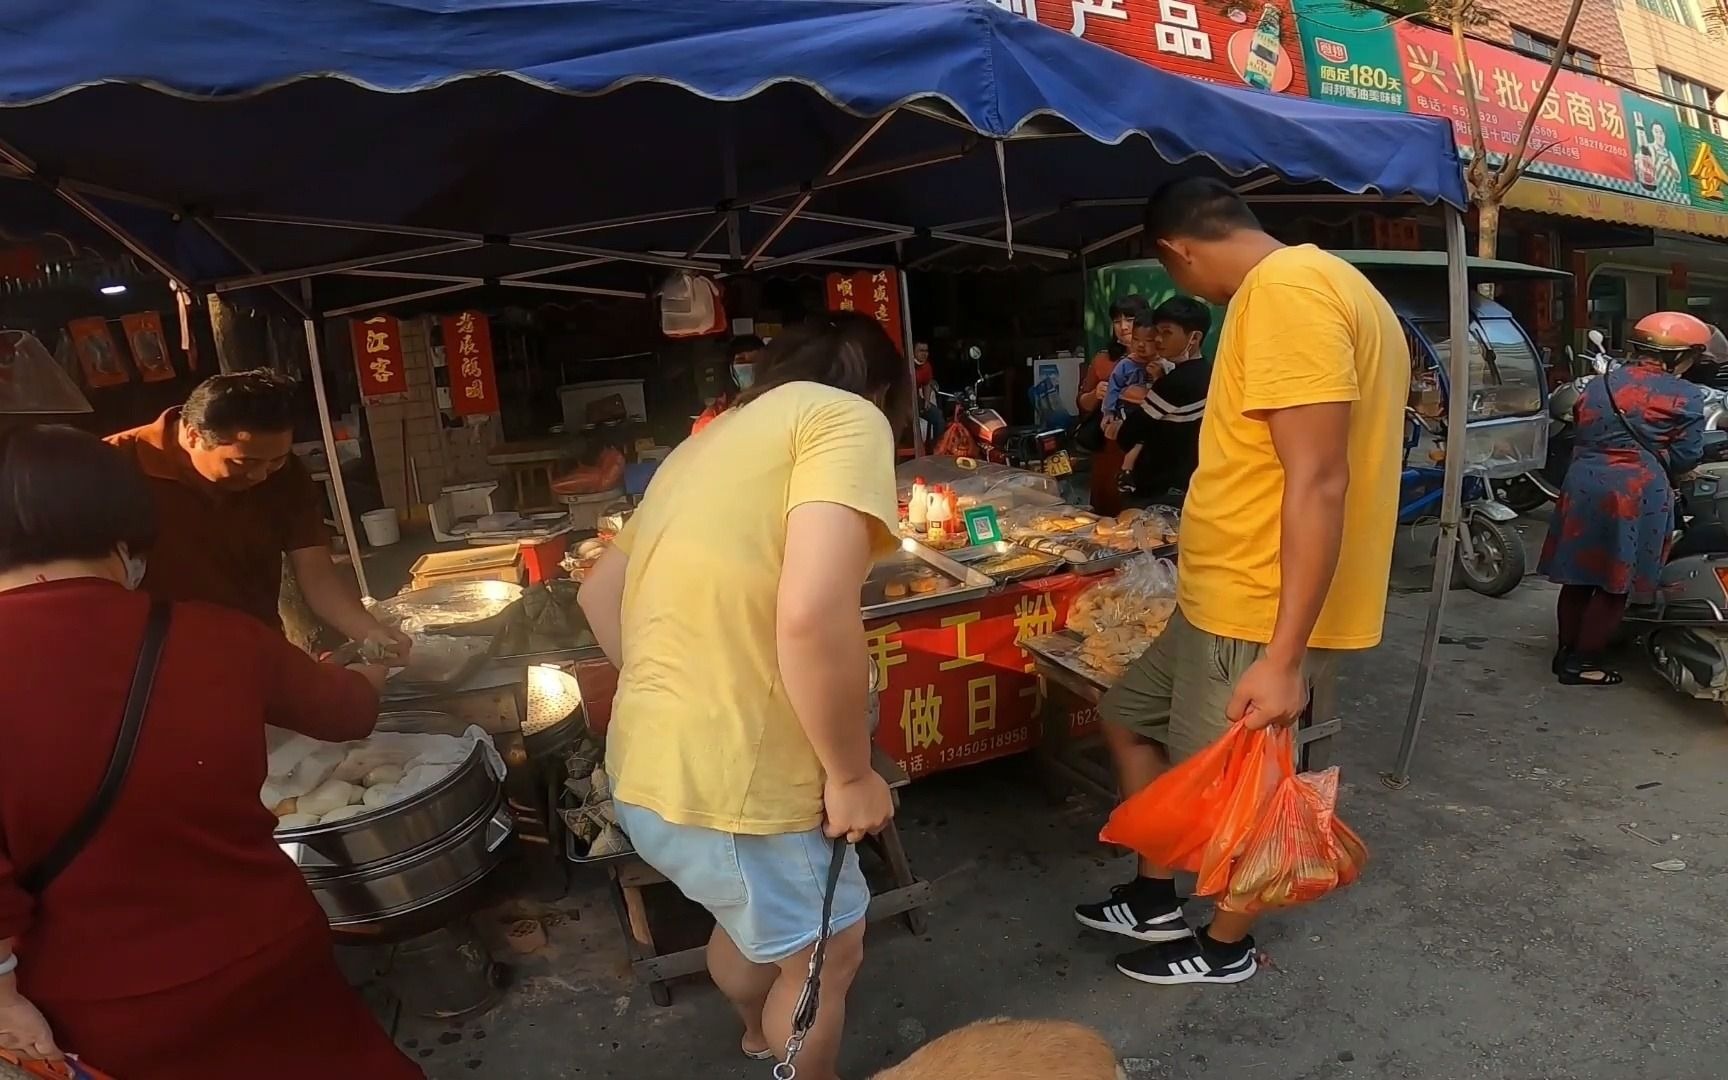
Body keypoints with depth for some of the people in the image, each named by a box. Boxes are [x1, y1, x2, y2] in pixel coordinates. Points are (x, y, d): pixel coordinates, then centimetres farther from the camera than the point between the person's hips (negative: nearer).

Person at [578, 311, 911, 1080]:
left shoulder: (717, 437, 14)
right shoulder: (847, 417, -11)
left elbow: (600, 592, 21)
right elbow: (812, 615, -28)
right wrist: (850, 775, -14)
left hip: (646, 767, 9)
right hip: (728, 781, -9)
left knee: (750, 919, 33)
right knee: (826, 952, 18)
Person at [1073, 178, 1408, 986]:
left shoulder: (1287, 287, -20)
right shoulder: (1312, 283, 14)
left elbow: (1319, 484, -26)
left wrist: (1284, 656, -26)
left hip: (1262, 612, -11)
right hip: (1226, 597, 11)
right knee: (1128, 717, 21)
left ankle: (1225, 946, 36)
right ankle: (1155, 902, 36)